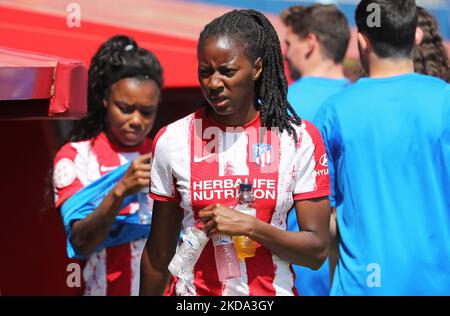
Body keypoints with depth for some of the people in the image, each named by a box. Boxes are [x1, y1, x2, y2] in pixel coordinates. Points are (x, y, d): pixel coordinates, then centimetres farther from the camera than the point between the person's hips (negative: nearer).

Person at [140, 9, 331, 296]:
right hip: (194, 293, 1)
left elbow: (317, 251, -9)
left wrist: (250, 227, -21)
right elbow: (159, 252, 3)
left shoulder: (300, 139, -6)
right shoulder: (172, 141, -4)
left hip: (272, 291, 0)